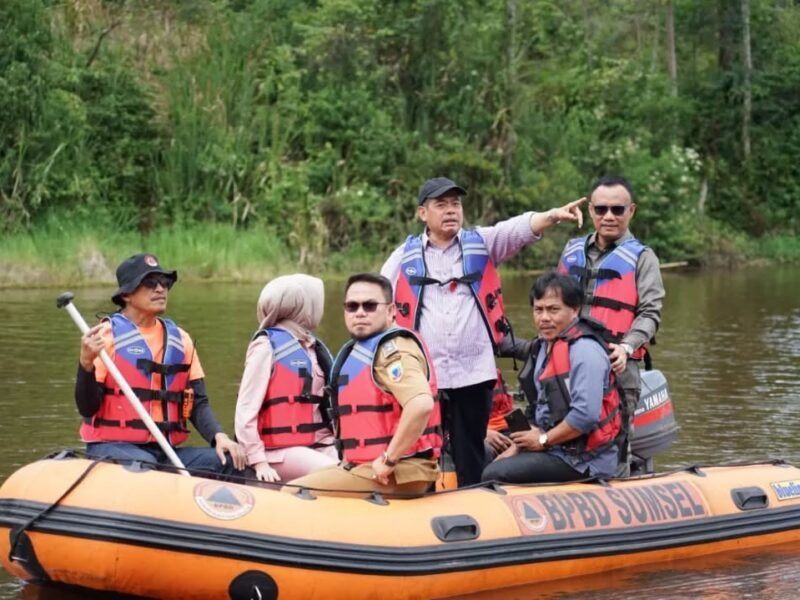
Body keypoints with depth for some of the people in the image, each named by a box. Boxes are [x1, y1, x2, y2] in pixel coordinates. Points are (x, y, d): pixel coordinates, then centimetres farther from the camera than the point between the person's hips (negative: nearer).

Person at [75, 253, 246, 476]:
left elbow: (197, 403, 12)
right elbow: (87, 408, -7)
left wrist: (219, 436, -8)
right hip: (112, 448, -5)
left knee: (228, 463, -16)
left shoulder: (181, 340, 13)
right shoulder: (107, 335, -4)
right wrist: (86, 363, -25)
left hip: (166, 451, 5)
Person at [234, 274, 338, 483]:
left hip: (320, 447, 7)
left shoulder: (314, 348, 20)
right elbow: (245, 410, -9)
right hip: (283, 451, -7)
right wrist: (260, 463, -15)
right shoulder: (268, 345, -2)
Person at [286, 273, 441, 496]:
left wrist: (389, 459, -25)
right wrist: (351, 458, 15)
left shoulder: (393, 351, -15)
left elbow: (421, 404, -32)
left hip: (396, 476, -10)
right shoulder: (356, 351, 16)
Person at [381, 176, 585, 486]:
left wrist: (553, 215, -30)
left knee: (471, 457, 7)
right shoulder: (404, 257, 7)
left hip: (473, 373, 0)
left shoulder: (482, 243, 6)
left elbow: (519, 228, -11)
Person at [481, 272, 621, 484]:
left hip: (584, 463, -10)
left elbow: (586, 415, -27)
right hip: (556, 450, 10)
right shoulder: (544, 347, 15)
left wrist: (543, 440, -14)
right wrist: (516, 448, 6)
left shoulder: (585, 351, -17)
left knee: (494, 476, -19)